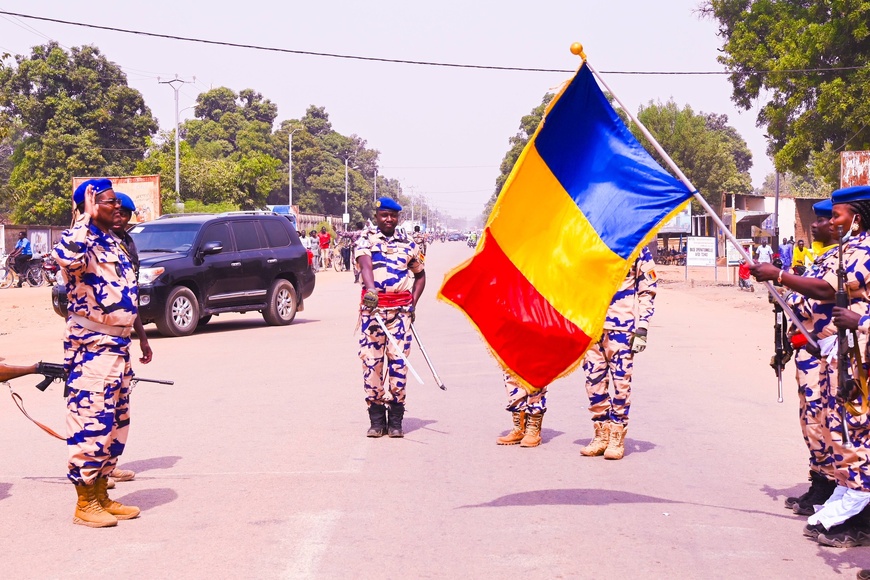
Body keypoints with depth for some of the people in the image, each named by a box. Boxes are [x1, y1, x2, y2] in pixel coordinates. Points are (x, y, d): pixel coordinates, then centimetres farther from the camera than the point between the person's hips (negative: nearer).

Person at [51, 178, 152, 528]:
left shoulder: (114, 243, 15)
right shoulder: (78, 239, -13)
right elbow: (67, 256, -41)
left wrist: (141, 339, 24)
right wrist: (87, 218, -28)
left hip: (119, 344, 9)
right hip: (91, 346, -9)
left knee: (116, 423, 14)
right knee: (92, 422, -5)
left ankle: (101, 496, 23)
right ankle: (85, 503, 4)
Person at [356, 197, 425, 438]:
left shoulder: (408, 245, 15)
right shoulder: (366, 240, 5)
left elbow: (420, 275, 26)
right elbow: (365, 265, -15)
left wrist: (413, 303, 11)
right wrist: (370, 290, -35)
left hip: (400, 309, 2)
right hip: (372, 306, -2)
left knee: (398, 360, -3)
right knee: (370, 359, -3)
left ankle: (395, 420, 4)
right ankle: (376, 419, 5)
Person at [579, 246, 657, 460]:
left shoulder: (637, 249, 1)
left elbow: (647, 291, 1)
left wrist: (642, 329, -6)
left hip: (623, 327, -4)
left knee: (621, 380, -4)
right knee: (593, 379, 3)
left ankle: (617, 437, 5)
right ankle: (601, 435, 14)